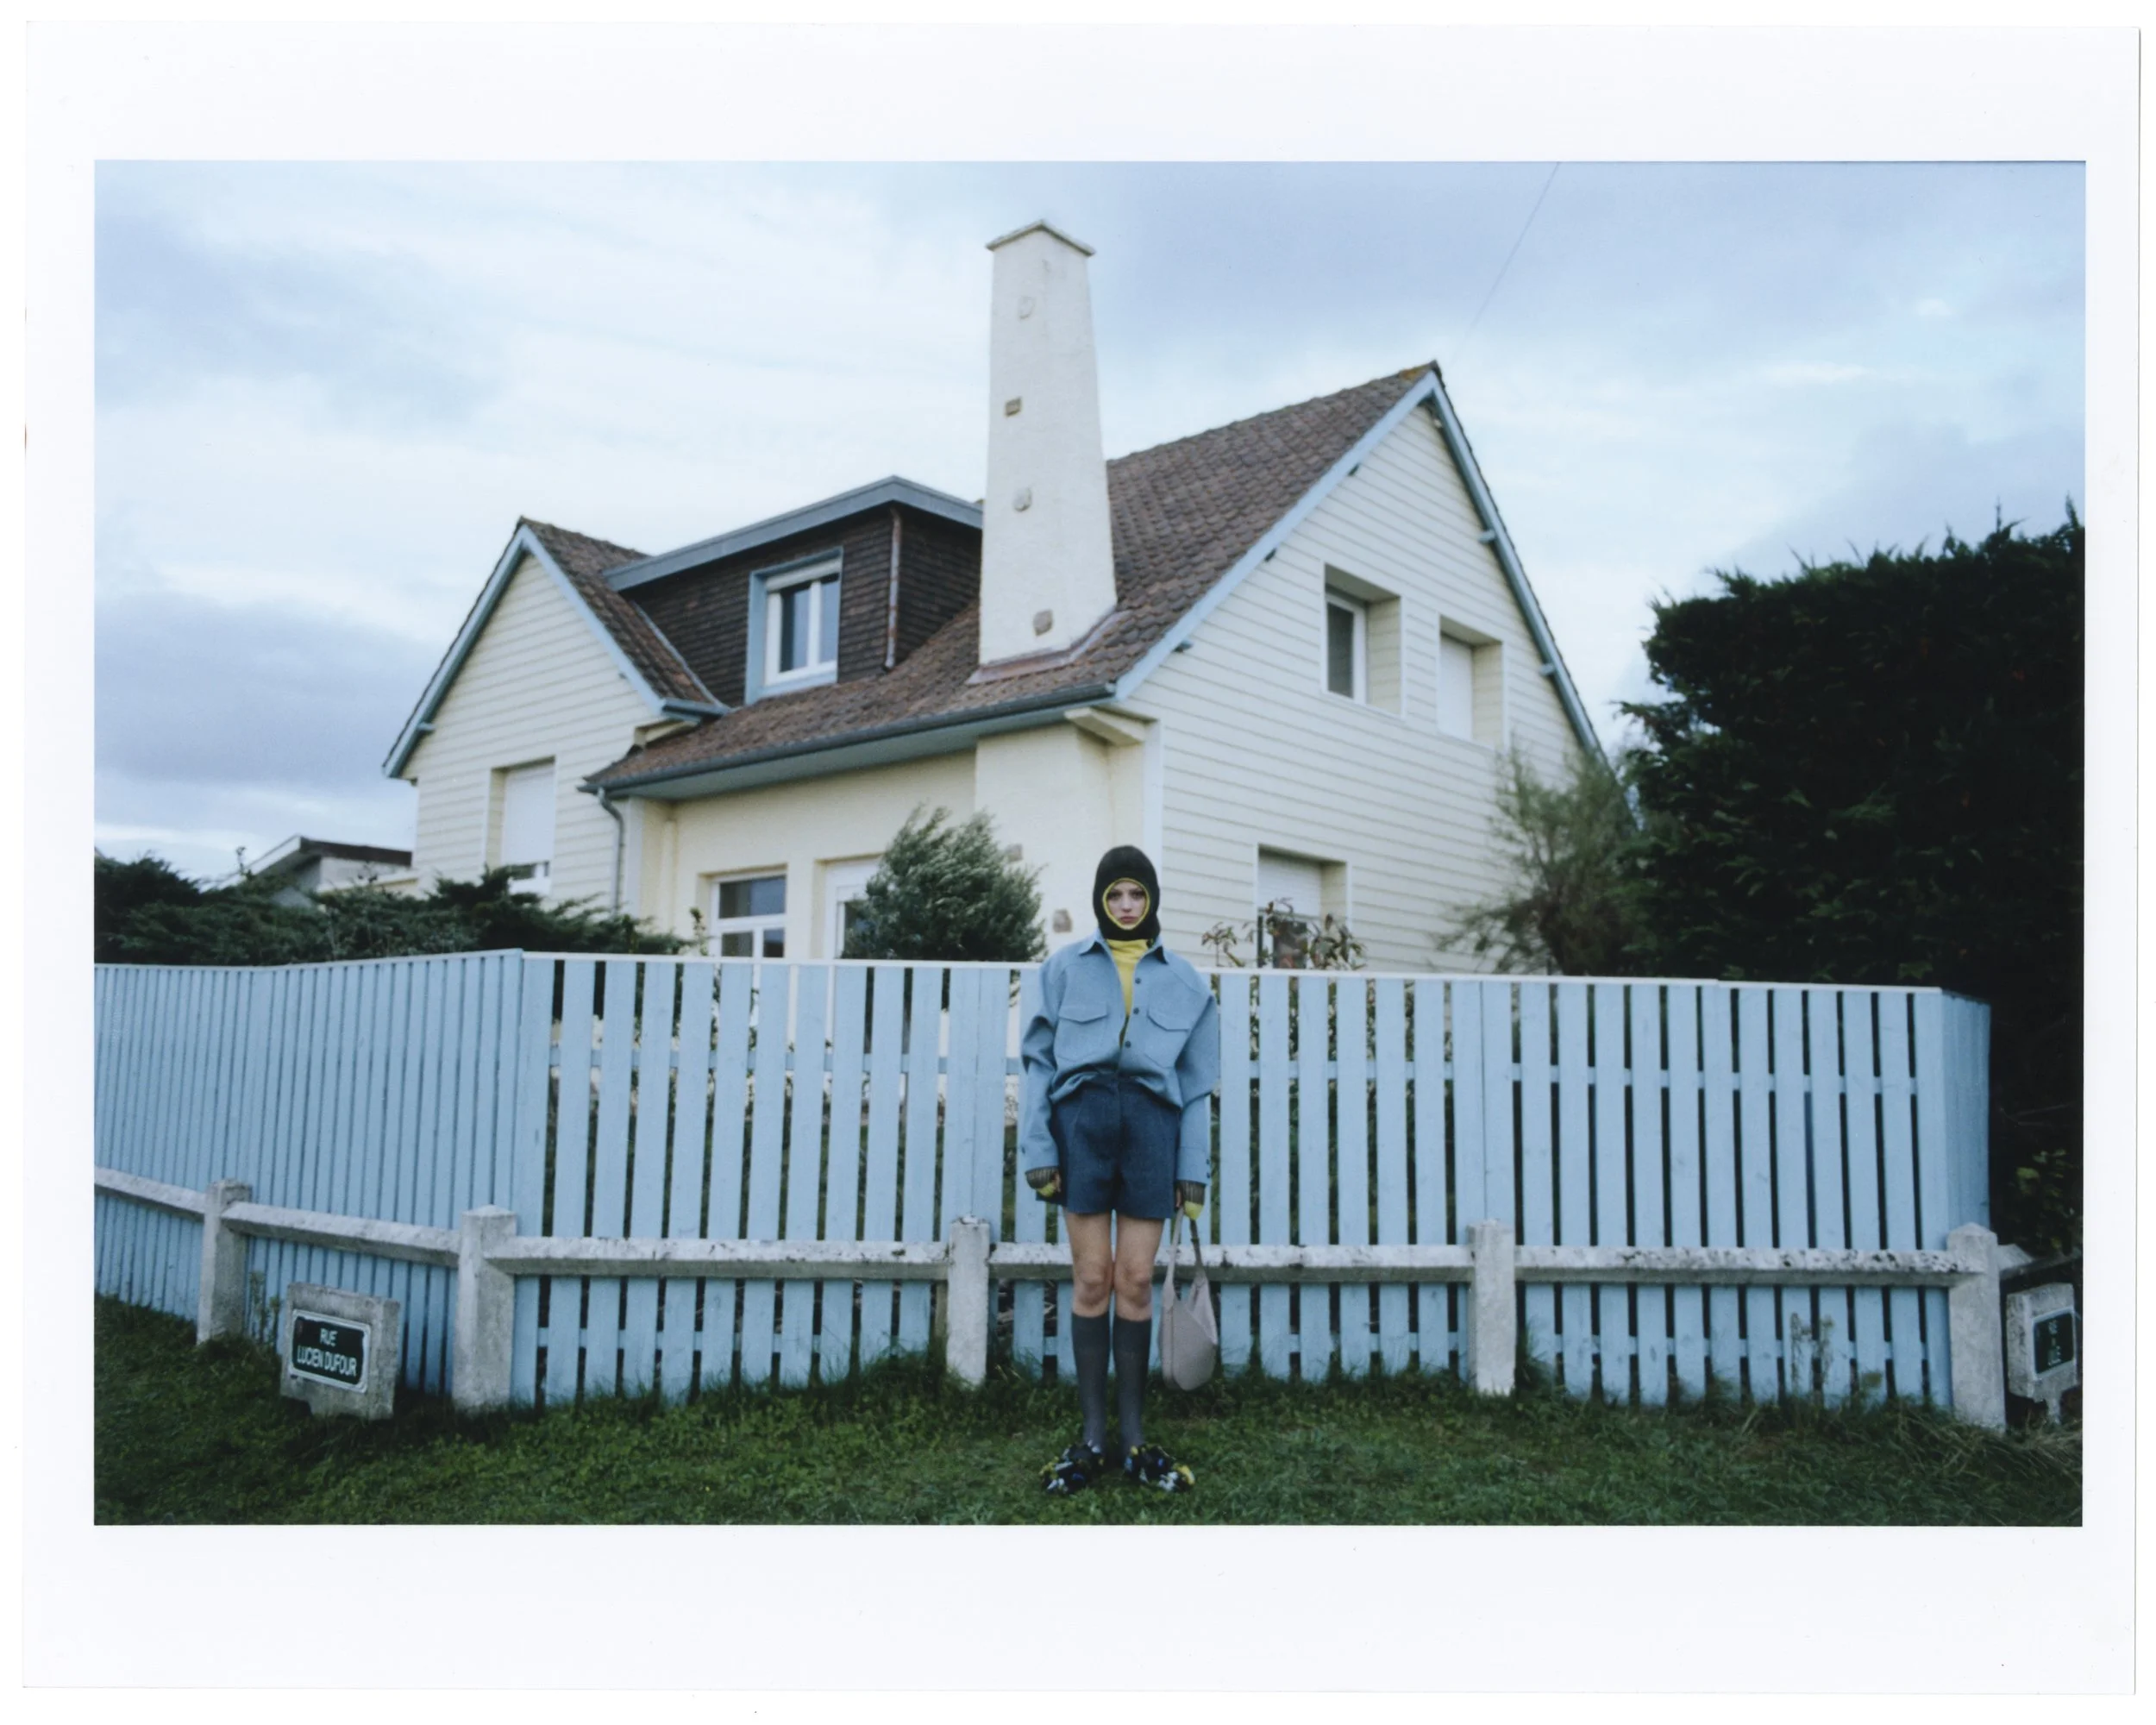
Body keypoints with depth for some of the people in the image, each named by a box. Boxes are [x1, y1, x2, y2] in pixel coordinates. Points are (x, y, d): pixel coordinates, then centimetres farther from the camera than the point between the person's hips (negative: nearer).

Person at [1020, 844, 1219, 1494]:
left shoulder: (1183, 979, 14)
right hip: (1082, 1116, -1)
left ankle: (1133, 1435, 12)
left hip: (1151, 1122, 1)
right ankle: (1091, 1435, 9)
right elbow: (1039, 1060, 6)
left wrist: (1193, 1171, 6)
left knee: (1136, 1281, 2)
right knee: (1091, 1279, 0)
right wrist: (1037, 1150, -2)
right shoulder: (1065, 967, 10)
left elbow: (1196, 1083, 12)